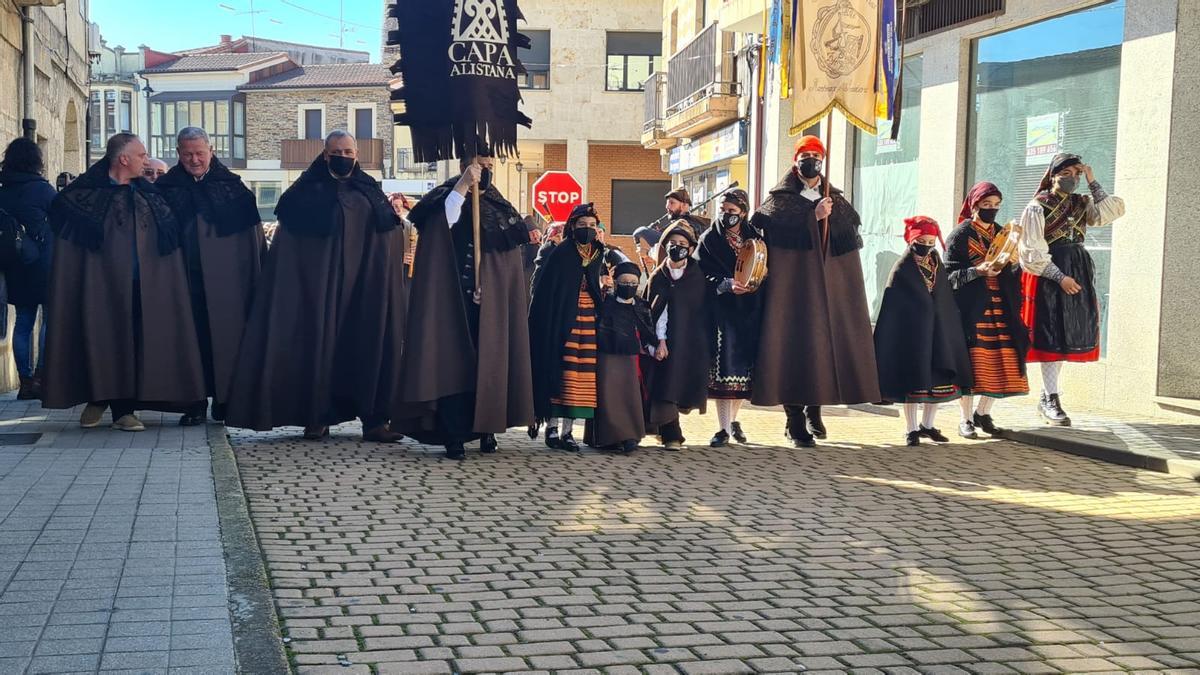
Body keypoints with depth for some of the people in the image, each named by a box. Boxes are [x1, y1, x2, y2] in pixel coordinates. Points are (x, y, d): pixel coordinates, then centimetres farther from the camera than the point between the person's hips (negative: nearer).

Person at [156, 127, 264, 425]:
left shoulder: (232, 186, 6)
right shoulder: (166, 188, 9)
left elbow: (253, 235, 4)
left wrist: (258, 279, -3)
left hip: (226, 280, -1)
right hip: (187, 279, 1)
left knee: (226, 337, 1)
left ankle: (224, 398, 12)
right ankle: (195, 403, 6)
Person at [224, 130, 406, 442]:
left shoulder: (371, 192, 14)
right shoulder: (308, 191, 7)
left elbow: (390, 240, 14)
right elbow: (287, 246, 3)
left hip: (363, 286, 2)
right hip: (319, 285, -2)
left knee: (367, 342, -2)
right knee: (319, 342, -3)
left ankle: (374, 418, 1)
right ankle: (318, 417, 5)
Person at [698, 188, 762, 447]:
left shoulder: (755, 238, 10)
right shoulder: (709, 240, 2)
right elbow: (704, 275, -5)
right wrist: (728, 284, -21)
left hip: (750, 310, 3)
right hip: (722, 311, -3)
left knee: (745, 367, 6)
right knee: (724, 367, -10)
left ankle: (733, 419, 27)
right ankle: (724, 428, -7)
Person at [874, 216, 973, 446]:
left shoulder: (938, 266, 7)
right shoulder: (902, 269, -8)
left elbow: (947, 302, 11)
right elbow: (891, 307, -8)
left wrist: (950, 330, 7)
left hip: (937, 332, 5)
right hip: (911, 334, -5)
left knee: (938, 380, 8)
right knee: (911, 383, 2)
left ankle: (927, 424, 23)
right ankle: (911, 430, 12)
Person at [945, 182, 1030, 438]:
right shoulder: (960, 235, -1)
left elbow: (1011, 275, 16)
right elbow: (950, 275, -7)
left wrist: (1012, 263, -6)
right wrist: (979, 270, -20)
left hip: (999, 308, 5)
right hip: (970, 308, -5)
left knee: (999, 362, 2)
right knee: (971, 361, -5)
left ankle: (983, 413, 18)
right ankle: (966, 419, 6)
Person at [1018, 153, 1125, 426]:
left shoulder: (1082, 204, 11)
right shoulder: (1038, 207, -6)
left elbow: (1115, 209, -3)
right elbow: (1033, 252, -11)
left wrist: (1092, 182, -1)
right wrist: (1060, 277, -17)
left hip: (1079, 271, 6)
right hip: (1049, 275, -6)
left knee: (1069, 334, 7)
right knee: (1051, 335, -6)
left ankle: (1047, 397, 16)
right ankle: (1051, 400, -2)